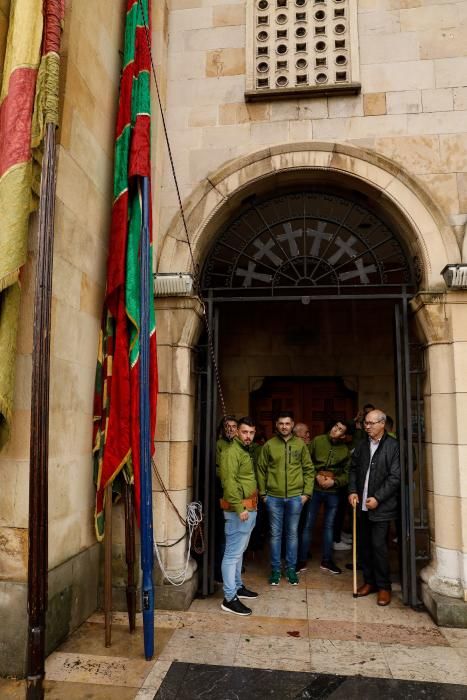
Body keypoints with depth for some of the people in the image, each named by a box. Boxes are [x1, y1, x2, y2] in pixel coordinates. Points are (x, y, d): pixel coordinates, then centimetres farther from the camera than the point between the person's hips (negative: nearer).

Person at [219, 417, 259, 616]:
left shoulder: (246, 451, 16)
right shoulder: (232, 452, -15)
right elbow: (229, 482, -23)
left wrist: (252, 505, 15)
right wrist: (239, 508, -25)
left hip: (249, 508, 10)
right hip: (238, 510, -10)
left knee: (239, 551, 19)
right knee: (233, 553, -4)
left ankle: (238, 586, 32)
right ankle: (230, 598, 2)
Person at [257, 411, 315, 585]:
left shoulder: (300, 444, 0)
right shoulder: (269, 445, -1)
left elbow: (309, 470, 3)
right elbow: (261, 470, 3)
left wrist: (307, 492, -2)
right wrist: (263, 493, 1)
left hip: (295, 497, 0)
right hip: (274, 497, 0)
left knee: (292, 533, 11)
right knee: (275, 534, 8)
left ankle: (291, 568, 24)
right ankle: (275, 569, 21)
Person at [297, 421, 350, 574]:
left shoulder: (346, 451, 0)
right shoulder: (317, 441, -5)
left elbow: (347, 473, 2)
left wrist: (334, 481, -13)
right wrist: (316, 476, -15)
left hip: (333, 492, 2)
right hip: (314, 489, -2)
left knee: (329, 526, 13)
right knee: (307, 525, 2)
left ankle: (326, 561, 26)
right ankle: (302, 561, 14)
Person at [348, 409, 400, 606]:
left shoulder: (393, 446, -10)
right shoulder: (362, 445, 8)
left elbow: (395, 477, -13)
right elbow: (353, 469, 14)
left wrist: (377, 498, -15)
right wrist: (352, 491, 1)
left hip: (381, 506, -6)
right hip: (362, 505, 6)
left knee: (378, 545, -3)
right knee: (364, 544, 12)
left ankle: (384, 586, 14)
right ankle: (369, 581, 27)